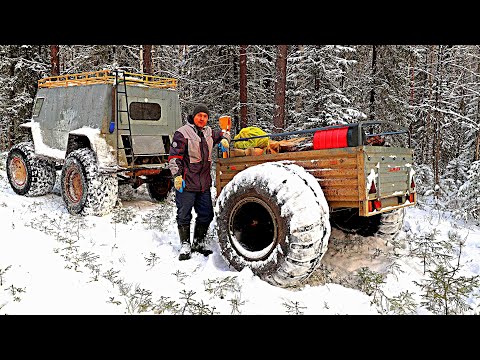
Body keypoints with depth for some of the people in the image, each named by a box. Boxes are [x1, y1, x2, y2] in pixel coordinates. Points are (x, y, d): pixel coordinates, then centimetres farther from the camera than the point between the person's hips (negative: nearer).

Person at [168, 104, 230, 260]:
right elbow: (174, 156, -10)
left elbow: (222, 134, 33)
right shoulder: (182, 133, -7)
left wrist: (224, 140, 10)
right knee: (184, 216, 1)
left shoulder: (209, 132, 13)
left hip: (204, 183, 6)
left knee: (206, 215, 11)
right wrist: (177, 175, -17)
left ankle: (198, 243, 27)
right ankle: (185, 245, 15)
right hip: (186, 183, -6)